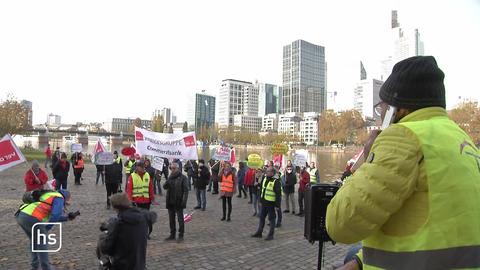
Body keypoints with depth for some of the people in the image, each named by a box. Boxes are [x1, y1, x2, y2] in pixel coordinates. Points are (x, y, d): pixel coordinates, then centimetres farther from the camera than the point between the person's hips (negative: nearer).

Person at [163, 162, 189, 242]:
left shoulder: (183, 178, -6)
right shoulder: (170, 177, 12)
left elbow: (186, 190, -10)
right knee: (171, 219, 13)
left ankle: (181, 235, 11)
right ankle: (172, 234, 24)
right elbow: (164, 187, 4)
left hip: (178, 202, -6)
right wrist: (167, 182, -18)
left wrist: (184, 201, -18)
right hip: (170, 202, 6)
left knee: (180, 219, 2)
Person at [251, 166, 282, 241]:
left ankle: (270, 235, 16)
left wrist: (277, 205, -18)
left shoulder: (276, 181, -17)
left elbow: (278, 194, -18)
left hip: (271, 204, -8)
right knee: (262, 218, 17)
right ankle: (259, 232, 29)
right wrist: (260, 198, 17)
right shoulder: (264, 179, 6)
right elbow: (261, 189, 18)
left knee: (271, 219, 5)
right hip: (264, 202, 8)